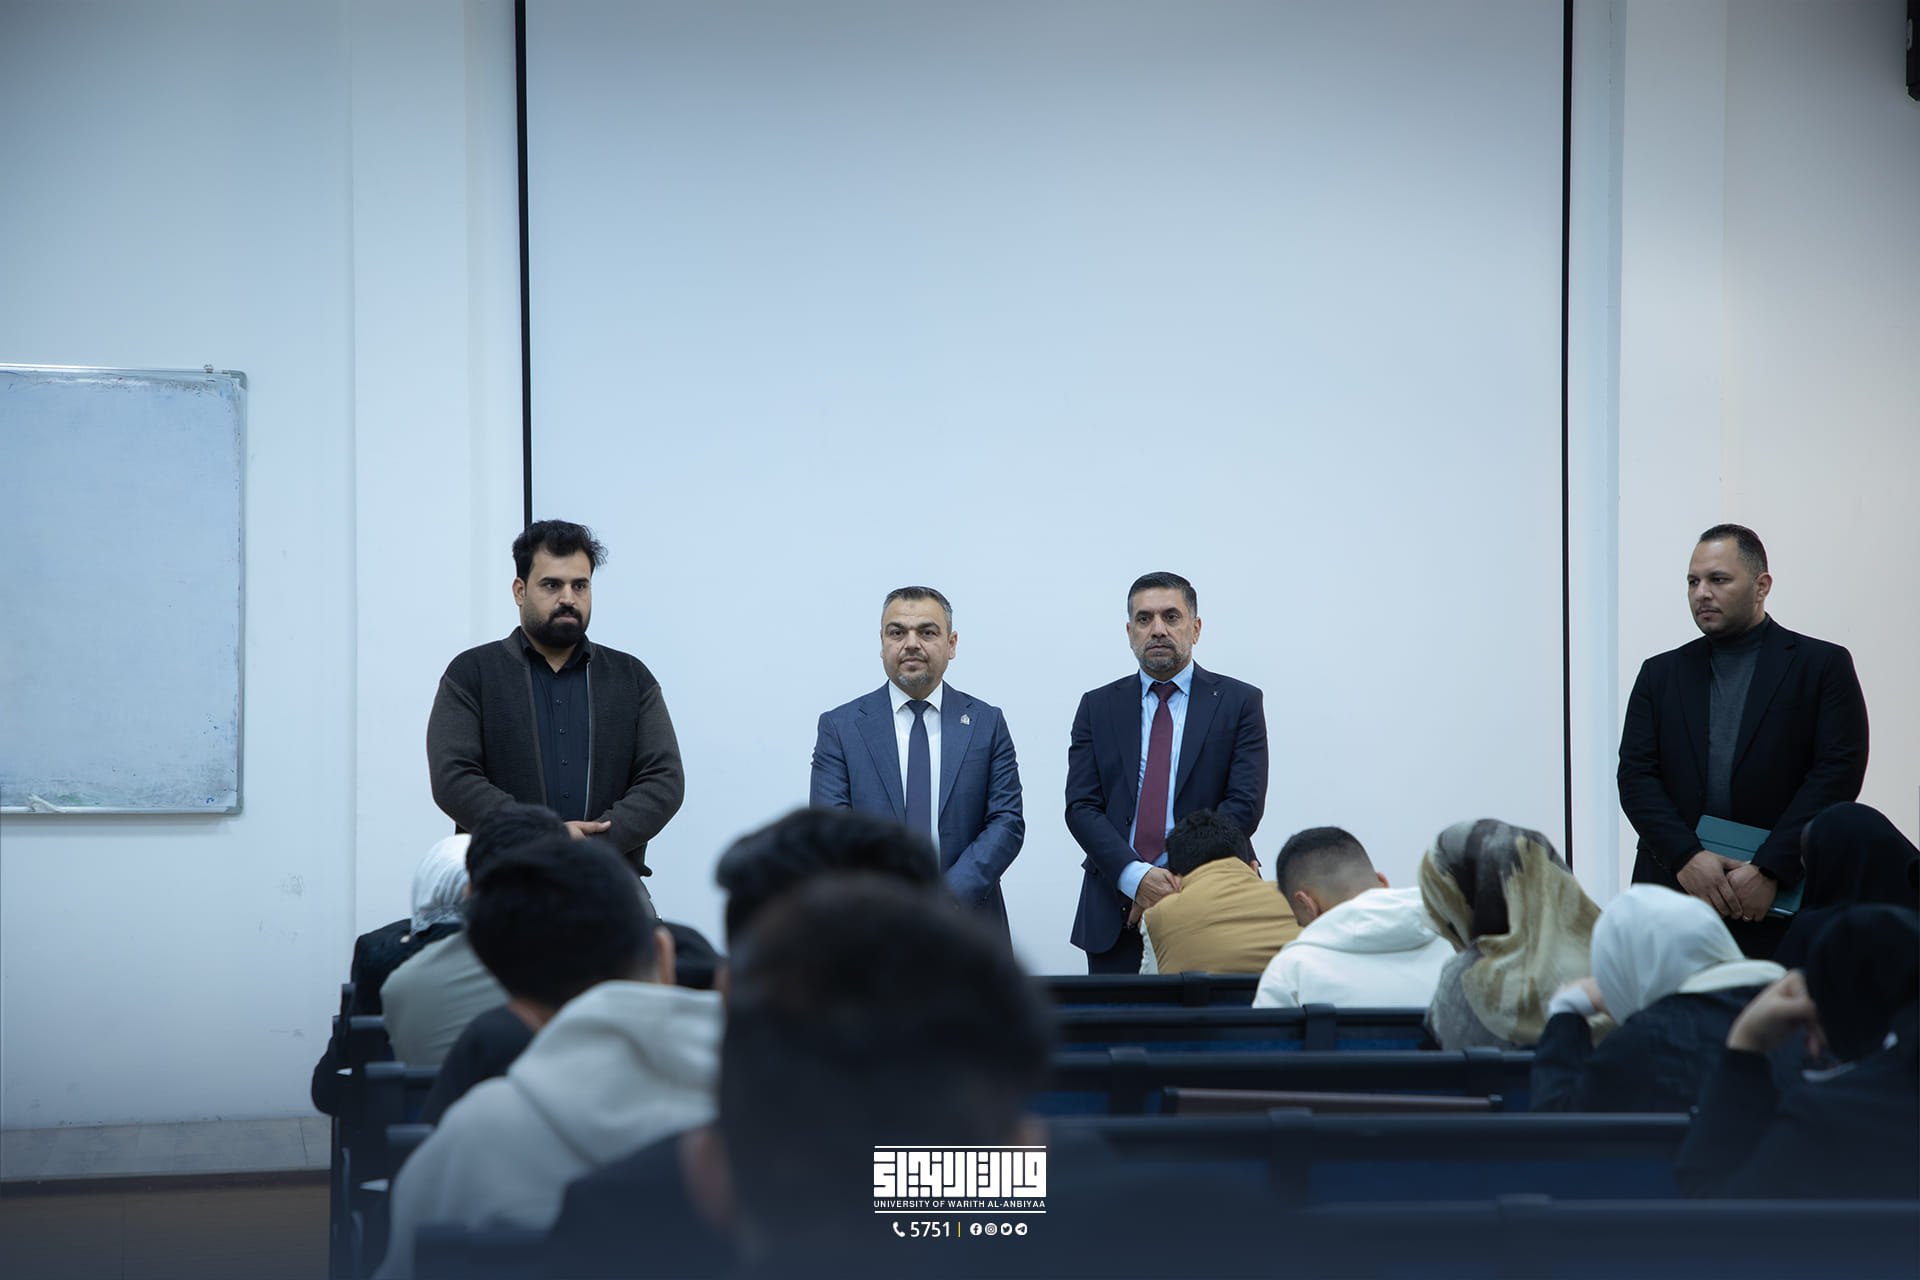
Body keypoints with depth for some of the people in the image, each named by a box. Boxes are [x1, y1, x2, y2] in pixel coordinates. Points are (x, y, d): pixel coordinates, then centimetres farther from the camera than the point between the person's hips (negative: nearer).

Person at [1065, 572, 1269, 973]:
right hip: (1113, 917, 2)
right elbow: (1081, 808, 2)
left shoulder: (1239, 703, 5)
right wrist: (1135, 877, -15)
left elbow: (1244, 805, -4)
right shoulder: (1097, 707, 10)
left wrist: (1175, 881, -13)